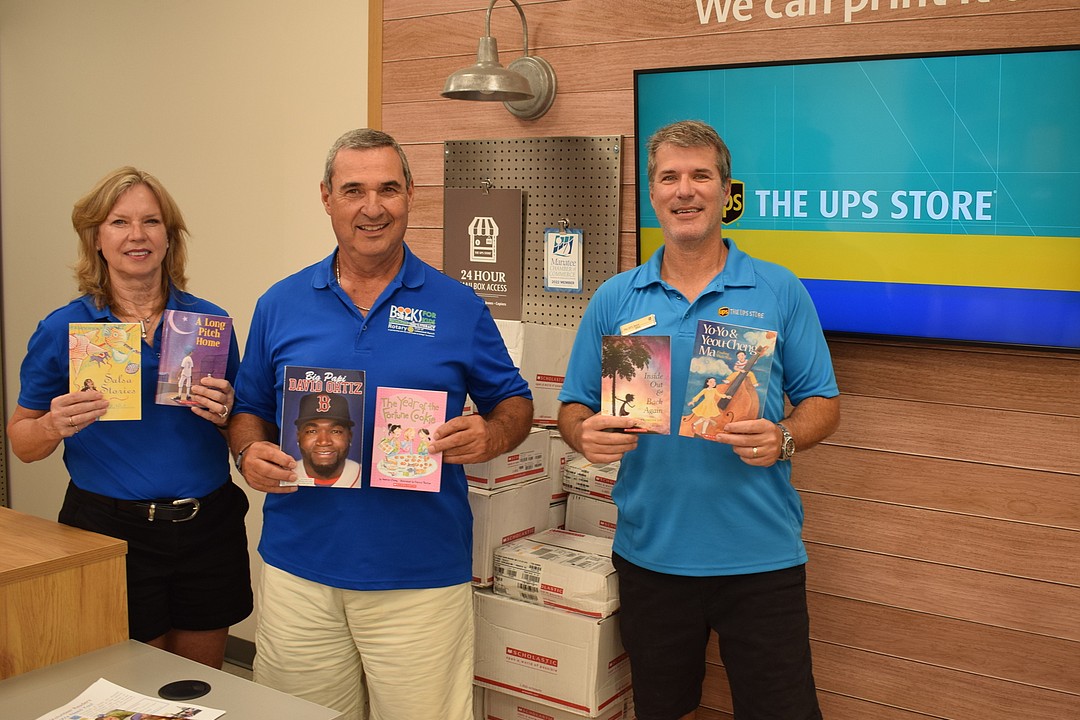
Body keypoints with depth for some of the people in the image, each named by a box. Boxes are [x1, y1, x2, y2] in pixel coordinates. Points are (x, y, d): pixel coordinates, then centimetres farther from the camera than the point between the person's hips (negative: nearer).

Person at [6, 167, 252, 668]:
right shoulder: (62, 330, -2)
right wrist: (55, 425, -17)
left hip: (208, 527, 2)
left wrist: (225, 414, -11)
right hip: (112, 530, -2)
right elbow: (21, 443, 4)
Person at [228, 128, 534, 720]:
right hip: (298, 571, 2)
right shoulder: (280, 305, 7)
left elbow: (514, 402, 8)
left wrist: (490, 436, -14)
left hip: (422, 578, -2)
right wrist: (250, 453, -7)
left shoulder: (459, 307, 1)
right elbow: (249, 410, 14)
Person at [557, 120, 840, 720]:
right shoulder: (614, 300, 5)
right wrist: (586, 434, -16)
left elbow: (823, 404, 2)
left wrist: (782, 440, -19)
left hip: (760, 557, -1)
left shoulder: (780, 292, 1)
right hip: (650, 553, 2)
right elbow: (573, 408, 7)